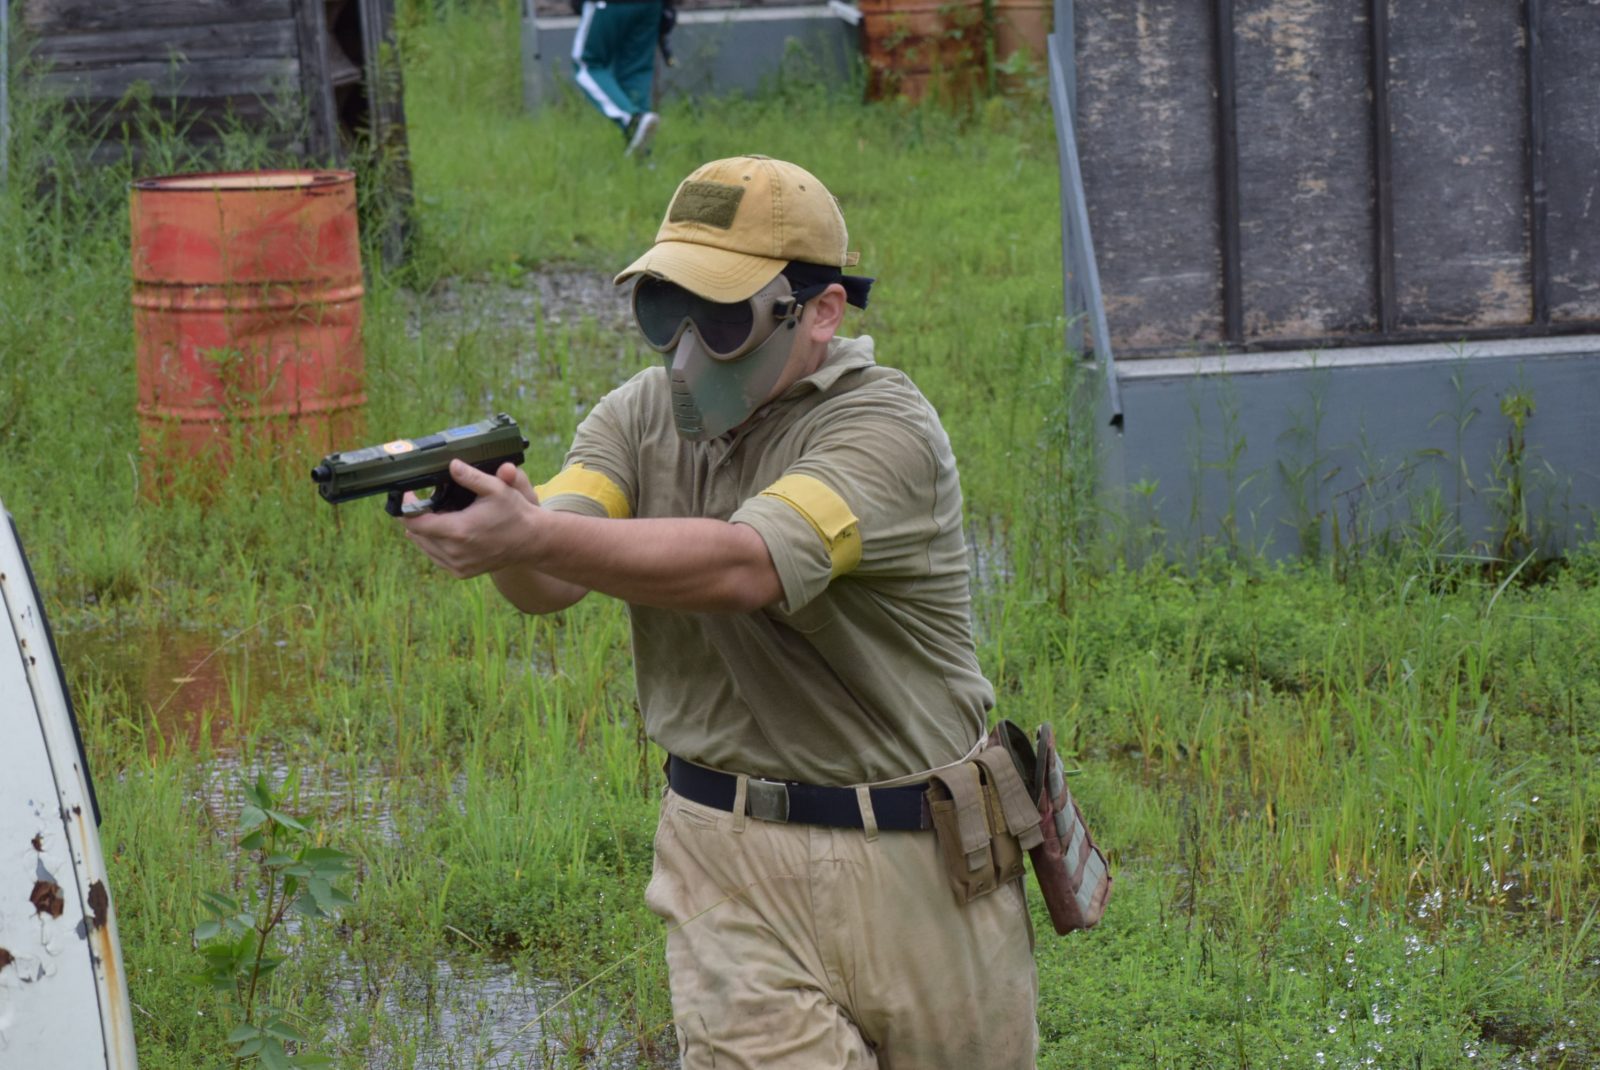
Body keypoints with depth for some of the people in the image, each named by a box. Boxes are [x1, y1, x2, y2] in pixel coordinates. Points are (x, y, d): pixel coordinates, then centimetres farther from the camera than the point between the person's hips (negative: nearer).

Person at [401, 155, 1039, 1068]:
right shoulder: (642, 416, 2)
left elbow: (744, 565, -33)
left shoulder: (885, 427, -16)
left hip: (915, 867, -2)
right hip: (735, 863, 3)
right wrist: (503, 531, -38)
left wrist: (537, 536, -44)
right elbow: (552, 582, -14)